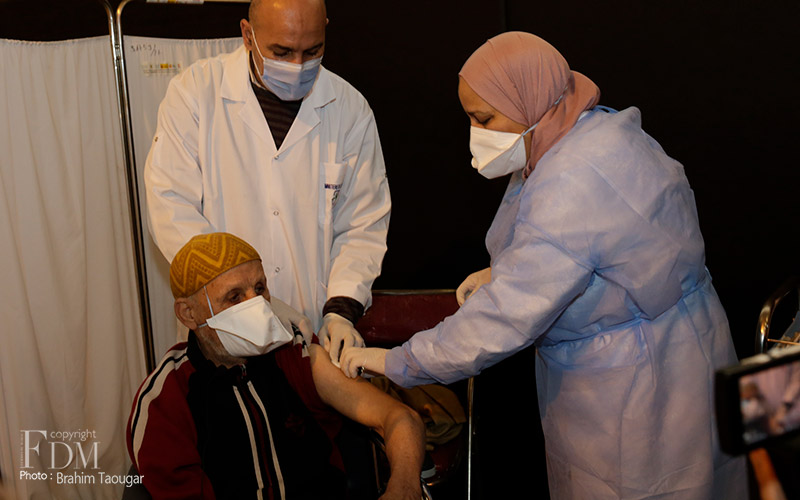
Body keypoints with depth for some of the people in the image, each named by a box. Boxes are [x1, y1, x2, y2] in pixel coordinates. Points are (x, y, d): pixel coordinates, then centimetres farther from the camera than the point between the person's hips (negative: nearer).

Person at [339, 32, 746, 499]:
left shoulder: (573, 188, -31)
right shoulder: (594, 130, 1)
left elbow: (505, 320, -30)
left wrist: (397, 363, -20)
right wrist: (504, 272, 7)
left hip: (639, 384, -9)